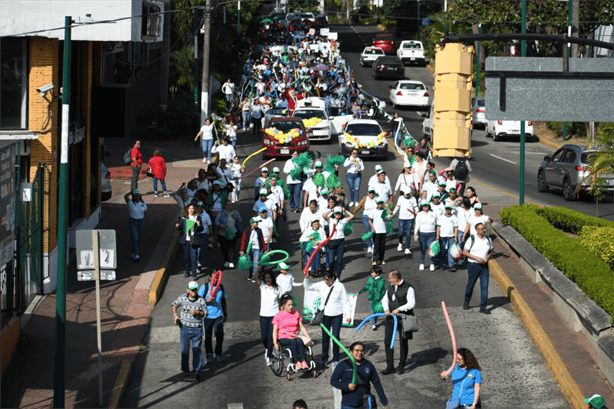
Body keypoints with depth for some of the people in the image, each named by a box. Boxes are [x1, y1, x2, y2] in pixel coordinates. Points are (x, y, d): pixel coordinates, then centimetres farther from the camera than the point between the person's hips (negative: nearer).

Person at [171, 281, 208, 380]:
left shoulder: (201, 301, -6)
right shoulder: (182, 298, -2)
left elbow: (205, 313, 0)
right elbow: (174, 304, 15)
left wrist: (197, 312, -18)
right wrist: (175, 315, 1)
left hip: (197, 329, -2)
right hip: (185, 328, 2)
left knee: (197, 350, -6)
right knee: (185, 349, 9)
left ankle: (197, 371, -7)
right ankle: (185, 370, 21)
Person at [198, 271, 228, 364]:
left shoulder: (222, 287, 5)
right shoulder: (204, 287, -7)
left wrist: (225, 314, 20)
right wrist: (207, 300, -22)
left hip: (218, 315, 2)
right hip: (207, 316, -2)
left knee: (220, 335, 1)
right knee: (208, 336, 6)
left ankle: (218, 353, 22)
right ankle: (209, 355, 21)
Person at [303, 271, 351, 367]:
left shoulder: (340, 286, -7)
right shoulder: (321, 285, 0)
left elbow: (345, 301, -3)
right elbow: (308, 287, 9)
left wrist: (348, 315, -5)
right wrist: (306, 278, -10)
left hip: (337, 315, -2)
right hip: (325, 315, 2)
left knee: (335, 337, -1)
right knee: (325, 337, 7)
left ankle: (335, 359, 12)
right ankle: (324, 359, 18)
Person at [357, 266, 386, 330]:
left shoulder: (382, 281, -7)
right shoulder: (370, 279, -1)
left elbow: (383, 290, -1)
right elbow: (366, 287, 10)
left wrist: (382, 298, -8)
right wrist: (359, 292, 9)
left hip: (378, 299, -1)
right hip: (371, 298, 1)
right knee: (371, 311, -4)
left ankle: (374, 323, 26)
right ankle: (373, 325, -2)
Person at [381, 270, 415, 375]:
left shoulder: (408, 288, -10)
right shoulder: (390, 288, 10)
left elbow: (411, 303, -16)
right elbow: (385, 299, 17)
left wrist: (399, 309, -24)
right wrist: (386, 309, -3)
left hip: (403, 319, -6)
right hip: (391, 318, 6)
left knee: (403, 342, 4)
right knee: (387, 341, 0)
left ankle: (401, 366, 16)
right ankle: (390, 366, 6)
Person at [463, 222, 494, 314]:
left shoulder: (488, 239, 7)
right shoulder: (471, 239, -6)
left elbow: (491, 250, 20)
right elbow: (465, 252, -7)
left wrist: (489, 256, -4)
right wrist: (477, 258, -16)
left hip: (484, 266, 3)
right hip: (473, 265, -3)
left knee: (484, 286, -3)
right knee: (470, 285, 10)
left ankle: (483, 307, 1)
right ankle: (466, 302, 33)